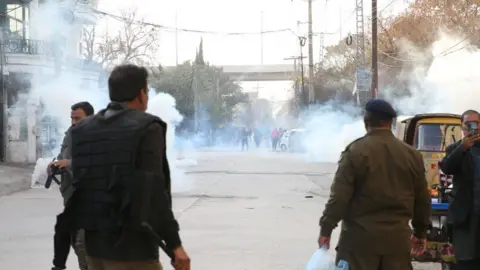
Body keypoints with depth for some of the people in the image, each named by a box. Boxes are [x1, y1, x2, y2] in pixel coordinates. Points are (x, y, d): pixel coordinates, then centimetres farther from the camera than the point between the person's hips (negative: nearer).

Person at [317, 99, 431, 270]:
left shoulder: (355, 151, -7)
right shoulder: (412, 155, 6)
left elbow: (339, 196, -11)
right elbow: (422, 199, 12)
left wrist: (326, 229, -3)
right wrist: (420, 232, 23)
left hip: (360, 236, -3)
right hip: (397, 237, 4)